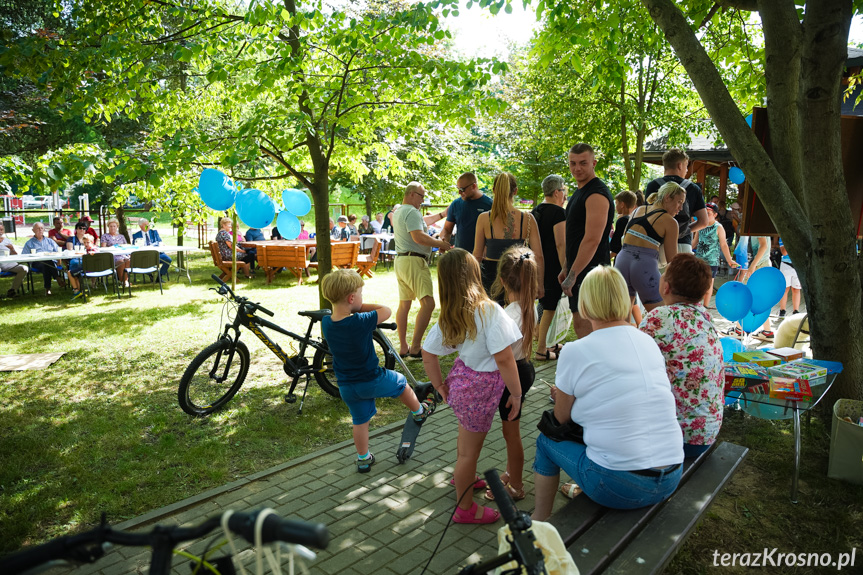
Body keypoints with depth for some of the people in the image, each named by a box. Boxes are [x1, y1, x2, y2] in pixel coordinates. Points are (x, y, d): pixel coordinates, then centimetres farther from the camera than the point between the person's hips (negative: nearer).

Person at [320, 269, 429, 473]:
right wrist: (360, 307, -10)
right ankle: (418, 412, 47)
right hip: (372, 380, -5)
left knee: (360, 421, 22)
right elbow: (386, 311, -14)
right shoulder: (361, 322, -29)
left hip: (346, 386, 5)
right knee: (401, 382, 24)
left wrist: (355, 308, -4)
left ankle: (363, 459, 37)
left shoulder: (326, 323, -11)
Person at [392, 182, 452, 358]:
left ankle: (403, 347, 17)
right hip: (414, 261, -11)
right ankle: (415, 348, -16)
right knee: (428, 303, -14)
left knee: (404, 304, 13)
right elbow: (418, 236, -23)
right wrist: (440, 244, -13)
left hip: (400, 260, 11)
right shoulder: (412, 212, -12)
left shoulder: (398, 211, 21)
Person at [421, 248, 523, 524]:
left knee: (467, 431, 32)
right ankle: (465, 509, 30)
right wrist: (516, 394, -14)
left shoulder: (447, 316, -6)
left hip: (462, 376, 7)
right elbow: (504, 359, -25)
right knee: (470, 449, 10)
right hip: (481, 386, -7)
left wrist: (440, 387, 10)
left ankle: (464, 477, 58)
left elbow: (428, 355, -1)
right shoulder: (489, 311, -26)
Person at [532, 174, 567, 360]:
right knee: (550, 305, -1)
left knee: (545, 303, 19)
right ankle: (541, 350, 4)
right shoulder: (558, 212, -14)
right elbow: (560, 244, -19)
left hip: (538, 265, 8)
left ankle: (542, 341, 30)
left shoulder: (536, 211, 12)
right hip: (553, 266, -8)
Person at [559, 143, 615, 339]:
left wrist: (573, 274, -23)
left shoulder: (597, 194, -16)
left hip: (590, 271, -10)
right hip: (578, 270, 10)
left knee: (585, 327, -9)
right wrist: (567, 268, 20)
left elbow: (592, 240, -23)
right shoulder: (579, 192, 17)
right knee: (579, 326, 15)